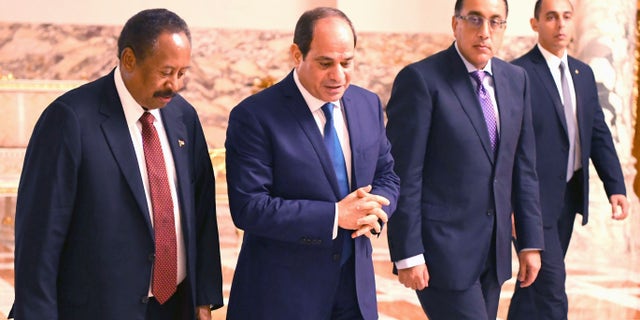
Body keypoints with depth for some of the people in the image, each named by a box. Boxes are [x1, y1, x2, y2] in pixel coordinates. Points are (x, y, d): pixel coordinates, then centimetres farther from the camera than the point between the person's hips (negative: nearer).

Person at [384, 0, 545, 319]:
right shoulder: (420, 79, -11)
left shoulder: (515, 79, 9)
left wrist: (531, 241, 10)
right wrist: (407, 255, -14)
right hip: (442, 249, -6)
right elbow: (403, 174, -13)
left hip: (493, 253, 7)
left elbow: (523, 165, 12)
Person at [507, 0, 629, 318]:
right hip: (533, 198, -7)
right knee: (551, 288, -9)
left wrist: (616, 186, 4)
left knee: (536, 279, 17)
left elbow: (599, 133, 13)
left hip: (569, 196, 7)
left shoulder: (583, 74, 12)